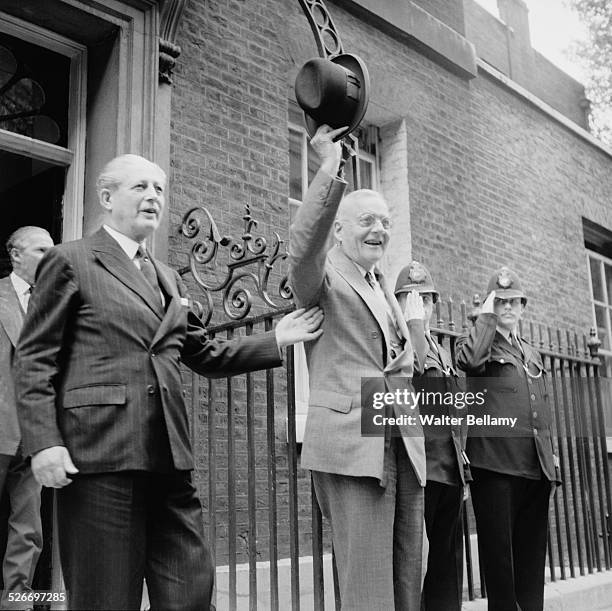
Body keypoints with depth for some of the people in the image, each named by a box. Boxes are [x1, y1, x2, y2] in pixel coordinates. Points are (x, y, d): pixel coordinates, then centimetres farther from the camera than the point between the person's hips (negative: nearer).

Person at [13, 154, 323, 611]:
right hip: (100, 453, -6)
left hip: (168, 454, 6)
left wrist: (275, 340, 9)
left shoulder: (167, 278, 20)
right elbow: (34, 361, -2)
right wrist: (43, 442, -14)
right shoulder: (71, 262, 2)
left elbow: (205, 354, 20)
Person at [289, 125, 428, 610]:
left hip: (404, 442, 7)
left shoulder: (386, 285, 22)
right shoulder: (323, 277, 1)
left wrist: (414, 301, 7)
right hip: (352, 440, -7)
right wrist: (331, 169, -28)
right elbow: (303, 246, -23)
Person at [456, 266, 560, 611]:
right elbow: (469, 360, -22)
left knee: (532, 551, 9)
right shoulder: (479, 342, 4)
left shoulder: (533, 354, 23)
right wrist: (487, 316, -10)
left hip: (536, 466, 6)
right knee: (499, 550, -1)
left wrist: (552, 455, 16)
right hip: (495, 462, -6)